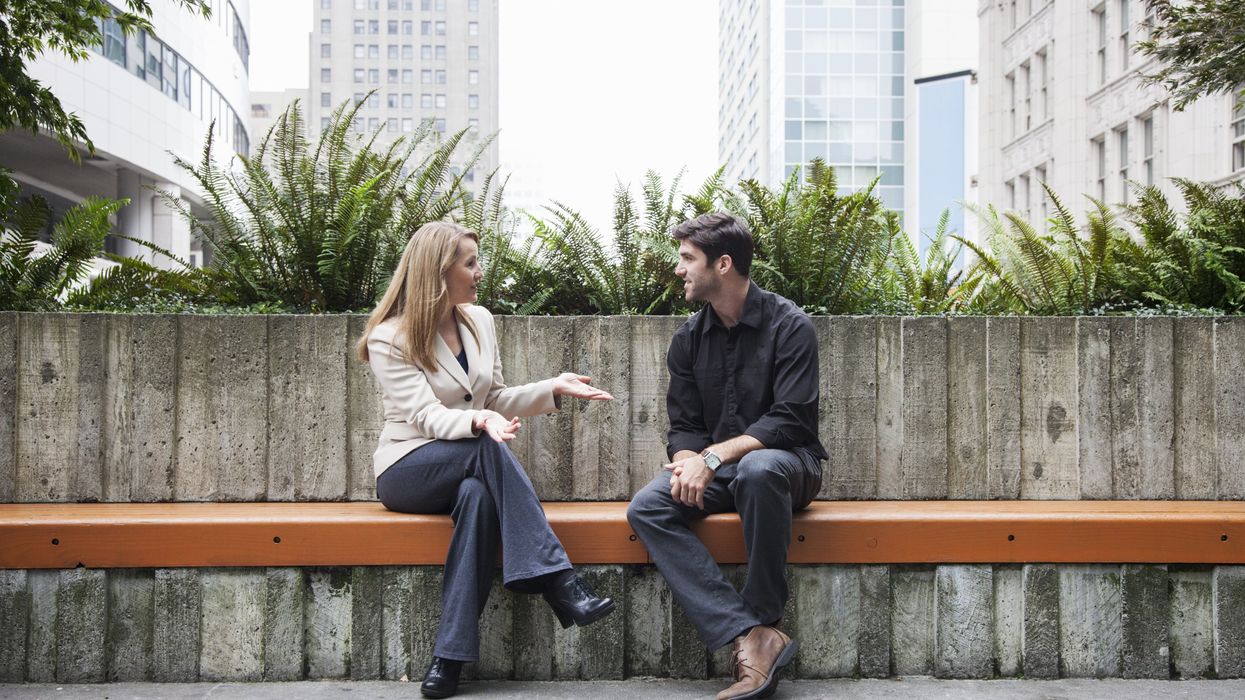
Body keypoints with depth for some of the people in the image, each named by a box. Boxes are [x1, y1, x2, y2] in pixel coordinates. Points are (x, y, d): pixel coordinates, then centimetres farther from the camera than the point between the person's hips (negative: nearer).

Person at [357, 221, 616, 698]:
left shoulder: (479, 320, 10)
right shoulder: (388, 339, -6)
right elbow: (427, 416, -18)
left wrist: (553, 389, 1)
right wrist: (479, 422, -39)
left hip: (468, 470, 4)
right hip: (407, 470, -4)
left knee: (478, 493, -35)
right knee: (488, 450, -34)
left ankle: (451, 657, -36)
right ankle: (558, 582, -36)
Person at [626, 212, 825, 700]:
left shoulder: (788, 326, -8)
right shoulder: (688, 339, 8)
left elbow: (789, 421, -17)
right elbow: (683, 426, 7)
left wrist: (715, 456, -26)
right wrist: (687, 462, -17)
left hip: (786, 463, -5)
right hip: (717, 474, 5)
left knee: (758, 468, -40)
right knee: (646, 509, -23)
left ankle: (764, 619, -25)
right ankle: (753, 636, -32)